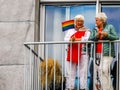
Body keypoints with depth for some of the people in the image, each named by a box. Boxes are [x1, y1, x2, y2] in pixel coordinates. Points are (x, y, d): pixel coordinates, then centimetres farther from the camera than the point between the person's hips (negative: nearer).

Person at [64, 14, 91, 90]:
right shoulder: (70, 31, 20)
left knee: (83, 72, -4)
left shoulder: (86, 31, 11)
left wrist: (76, 39, -13)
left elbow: (87, 39, -9)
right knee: (70, 72, 1)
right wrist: (71, 39, -17)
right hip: (72, 53, 3)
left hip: (82, 53, -3)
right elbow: (66, 39, 5)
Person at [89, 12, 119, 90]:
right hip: (97, 54, 5)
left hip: (106, 53, -5)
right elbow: (90, 39, 6)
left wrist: (107, 35, -12)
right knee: (97, 71, -1)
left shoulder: (110, 27, 9)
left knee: (104, 70, -17)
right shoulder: (95, 29, 20)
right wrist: (97, 36, -12)